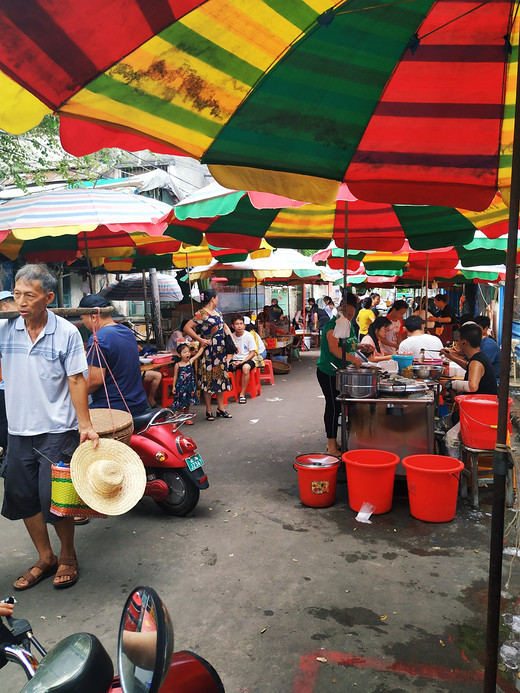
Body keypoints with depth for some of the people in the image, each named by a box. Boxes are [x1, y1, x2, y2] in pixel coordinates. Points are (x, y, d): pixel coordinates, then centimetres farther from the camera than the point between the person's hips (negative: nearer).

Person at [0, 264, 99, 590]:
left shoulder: (66, 332, -8)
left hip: (57, 431, -4)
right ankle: (45, 558, 33)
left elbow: (77, 380, -6)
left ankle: (68, 556, 25)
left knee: (55, 499, 0)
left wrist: (85, 425, -11)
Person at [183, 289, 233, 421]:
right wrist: (200, 340, -16)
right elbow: (186, 328, -17)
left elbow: (225, 327, 25)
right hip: (209, 351, -8)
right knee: (209, 379, -2)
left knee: (221, 377, 11)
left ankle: (220, 408, 20)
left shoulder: (217, 312, 14)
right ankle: (208, 411, 8)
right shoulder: (201, 314, -11)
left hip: (221, 350, 8)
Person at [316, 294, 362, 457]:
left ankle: (333, 442, 25)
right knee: (333, 407, -4)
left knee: (337, 407, 14)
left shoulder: (349, 324, 12)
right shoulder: (333, 325, -18)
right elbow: (334, 348, -34)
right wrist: (353, 359, -40)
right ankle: (332, 446, 5)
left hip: (340, 372, 9)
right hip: (328, 373, -9)